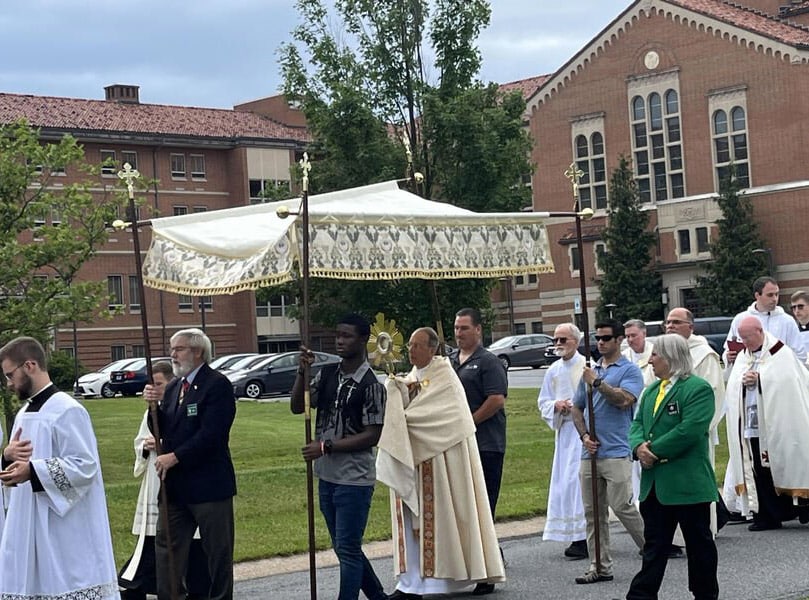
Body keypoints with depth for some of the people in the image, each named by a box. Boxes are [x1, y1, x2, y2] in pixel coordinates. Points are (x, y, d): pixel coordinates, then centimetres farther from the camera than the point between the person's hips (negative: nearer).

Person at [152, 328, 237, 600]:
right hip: (175, 485, 7)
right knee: (166, 547, 9)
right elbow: (162, 431, 12)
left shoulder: (217, 385, -12)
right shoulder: (173, 387, 13)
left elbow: (211, 434, -20)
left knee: (218, 551, 5)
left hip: (209, 483, -7)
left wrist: (174, 457, -19)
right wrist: (154, 405, -5)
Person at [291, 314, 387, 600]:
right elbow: (297, 407, 3)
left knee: (348, 550, -2)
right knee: (344, 548, 16)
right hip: (327, 476, 7)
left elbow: (372, 436, -15)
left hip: (354, 479, -7)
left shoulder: (370, 385, -13)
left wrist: (327, 446, -18)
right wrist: (302, 372, -11)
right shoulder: (327, 374, 6)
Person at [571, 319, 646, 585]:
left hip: (617, 452, -6)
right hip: (590, 453, 6)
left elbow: (624, 399, -18)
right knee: (593, 512, 6)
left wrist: (597, 382, -13)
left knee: (622, 506, -12)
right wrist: (585, 436, 3)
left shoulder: (630, 370, -1)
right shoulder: (590, 371, 17)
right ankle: (600, 567, 12)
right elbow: (577, 408, 19)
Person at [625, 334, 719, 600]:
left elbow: (689, 431, -21)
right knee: (654, 543, 8)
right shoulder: (651, 391, 16)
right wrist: (639, 446, -8)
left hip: (688, 483, -7)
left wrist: (655, 451, -17)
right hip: (655, 485, 7)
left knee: (699, 542, 7)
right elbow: (637, 424, 13)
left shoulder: (698, 388, -11)